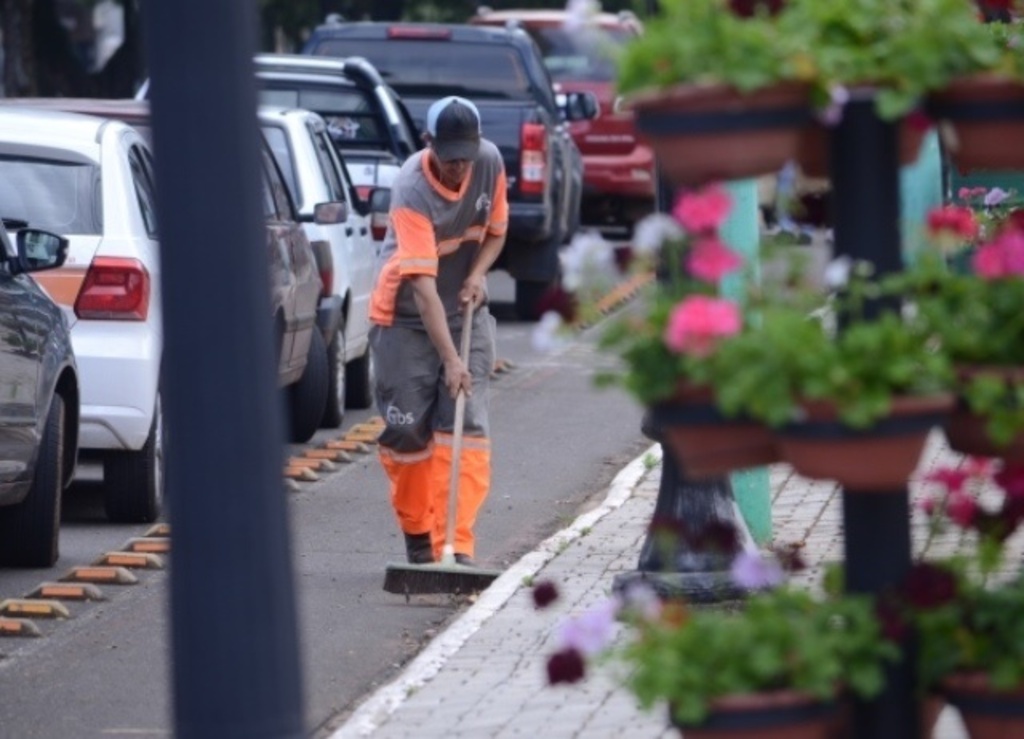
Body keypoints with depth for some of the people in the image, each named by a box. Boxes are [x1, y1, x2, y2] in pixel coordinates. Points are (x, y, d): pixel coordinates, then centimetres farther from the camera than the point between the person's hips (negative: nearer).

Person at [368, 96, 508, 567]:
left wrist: (478, 274, -12)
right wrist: (450, 359, -37)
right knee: (406, 431, -2)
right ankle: (417, 536, 20)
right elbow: (423, 287, -31)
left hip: (466, 313, 4)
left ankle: (455, 545, -12)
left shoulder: (490, 163, -9)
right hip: (405, 318, -4)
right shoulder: (411, 191, -27)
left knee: (466, 426, -9)